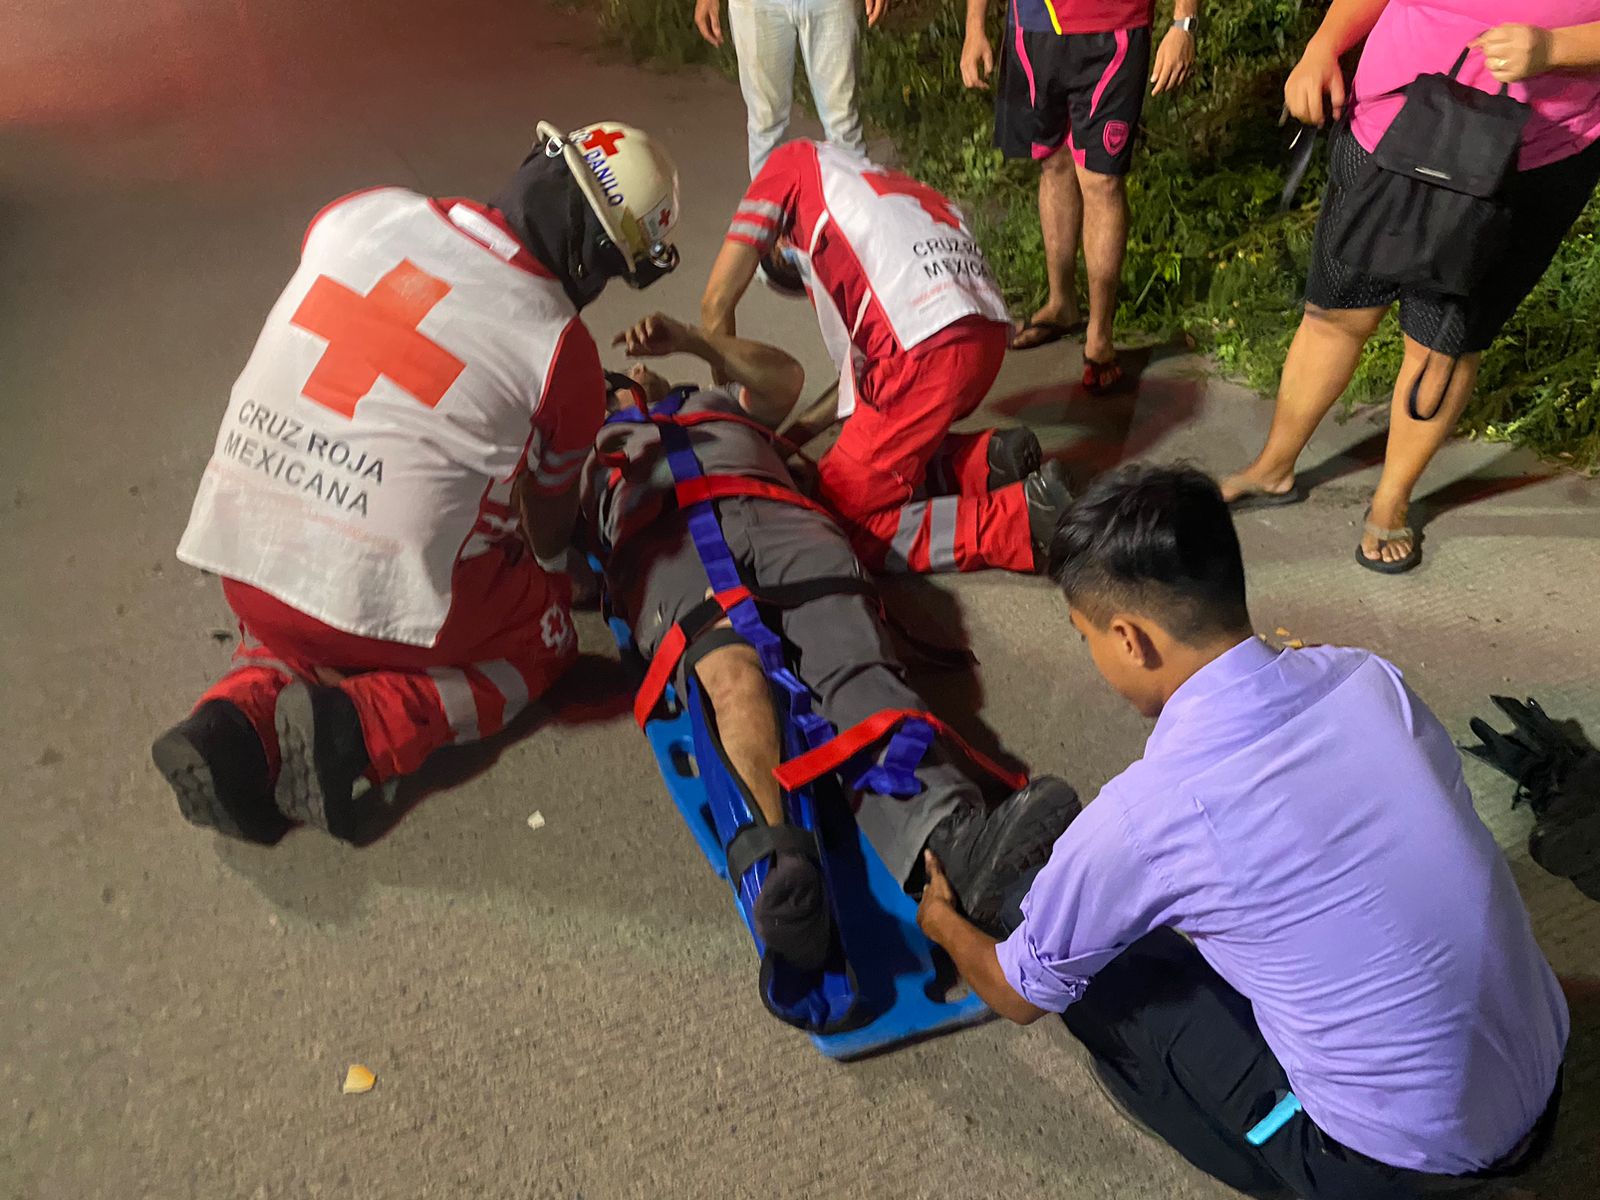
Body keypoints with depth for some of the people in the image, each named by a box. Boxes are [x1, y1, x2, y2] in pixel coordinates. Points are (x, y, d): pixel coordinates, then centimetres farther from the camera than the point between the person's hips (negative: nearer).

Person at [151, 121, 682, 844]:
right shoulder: (562, 350, -8)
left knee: (294, 631, 37)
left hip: (237, 554, 5)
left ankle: (239, 722, 5)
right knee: (540, 643, 21)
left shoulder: (361, 213, 1)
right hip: (385, 604, -5)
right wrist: (555, 570, 33)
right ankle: (360, 728, -2)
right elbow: (551, 522, 9)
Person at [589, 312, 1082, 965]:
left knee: (858, 665, -30)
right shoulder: (595, 445, 40)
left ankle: (955, 836, -54)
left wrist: (689, 338, 22)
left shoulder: (717, 406, 47)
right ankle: (780, 864, -59)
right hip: (666, 540, -1)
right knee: (731, 672, -36)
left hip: (776, 515, 1)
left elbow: (785, 376, 31)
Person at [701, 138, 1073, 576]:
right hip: (986, 335, 8)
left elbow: (716, 303, 13)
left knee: (848, 519, 0)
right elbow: (861, 358, 31)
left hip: (926, 349, -8)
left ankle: (1026, 517, -9)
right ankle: (987, 460, 6)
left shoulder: (797, 161, 18)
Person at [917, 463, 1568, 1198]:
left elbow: (1020, 996, -4)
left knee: (1092, 975, 3)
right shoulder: (1369, 678, -8)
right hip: (1546, 1081, 6)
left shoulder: (1140, 814, -23)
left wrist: (942, 921, 19)